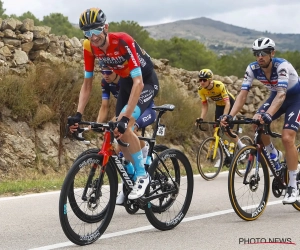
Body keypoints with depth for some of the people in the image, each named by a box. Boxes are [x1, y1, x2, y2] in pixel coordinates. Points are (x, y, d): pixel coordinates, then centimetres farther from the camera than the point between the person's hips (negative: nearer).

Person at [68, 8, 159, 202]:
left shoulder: (123, 41, -34)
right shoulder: (89, 47, -16)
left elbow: (138, 82, -38)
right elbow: (87, 84, -7)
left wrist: (126, 117, -45)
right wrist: (78, 115, -18)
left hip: (146, 82, -6)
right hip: (126, 82, 7)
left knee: (123, 127, -26)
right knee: (119, 134, 3)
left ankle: (142, 175, -10)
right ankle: (131, 179, 22)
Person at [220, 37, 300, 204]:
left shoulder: (282, 66, -33)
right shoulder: (252, 69, -18)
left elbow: (281, 94, -45)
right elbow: (243, 94, -22)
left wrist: (267, 115, -61)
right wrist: (230, 116, -37)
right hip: (276, 96, 5)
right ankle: (274, 155, 8)